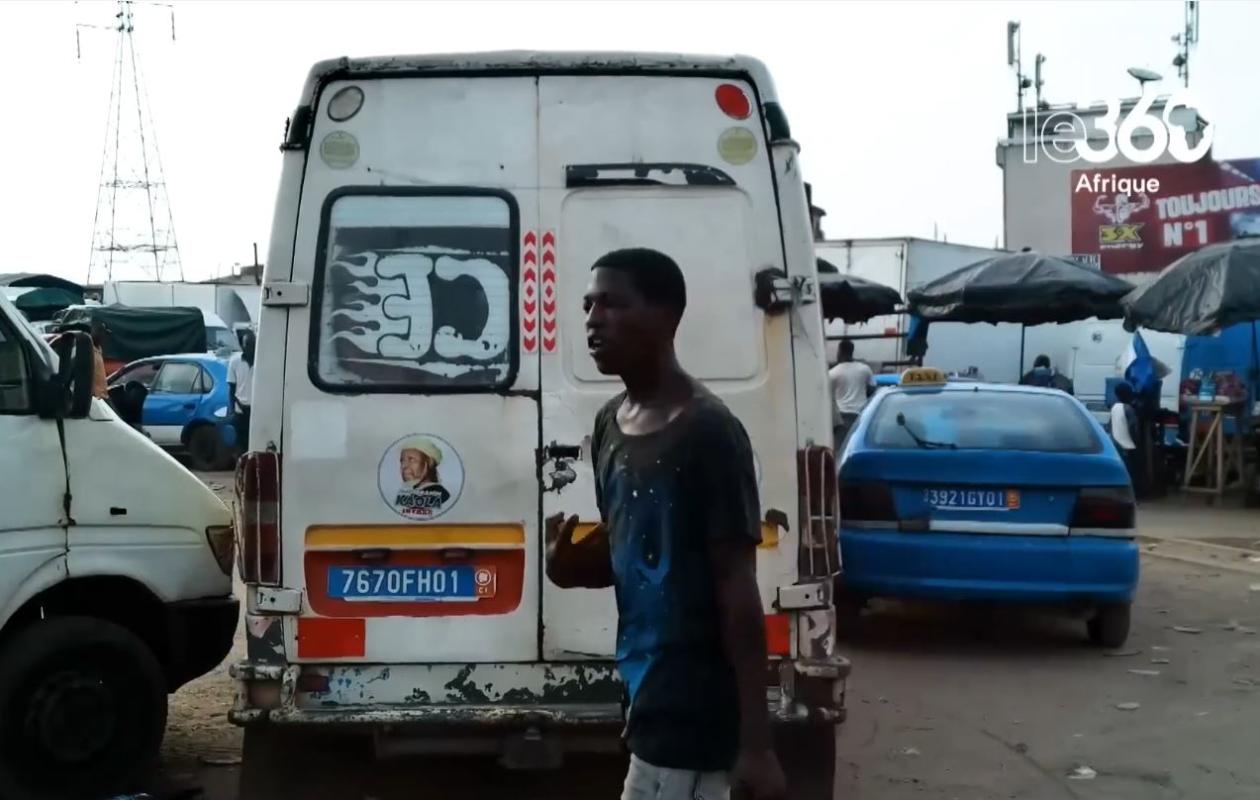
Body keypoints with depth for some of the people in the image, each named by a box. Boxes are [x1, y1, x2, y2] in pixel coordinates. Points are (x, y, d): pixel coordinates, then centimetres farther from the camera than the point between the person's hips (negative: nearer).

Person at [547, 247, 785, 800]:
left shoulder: (709, 432, -16)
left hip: (693, 706, -8)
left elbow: (737, 587, -17)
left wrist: (756, 740, -17)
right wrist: (570, 563, -3)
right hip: (647, 693, 8)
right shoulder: (610, 424, 9)